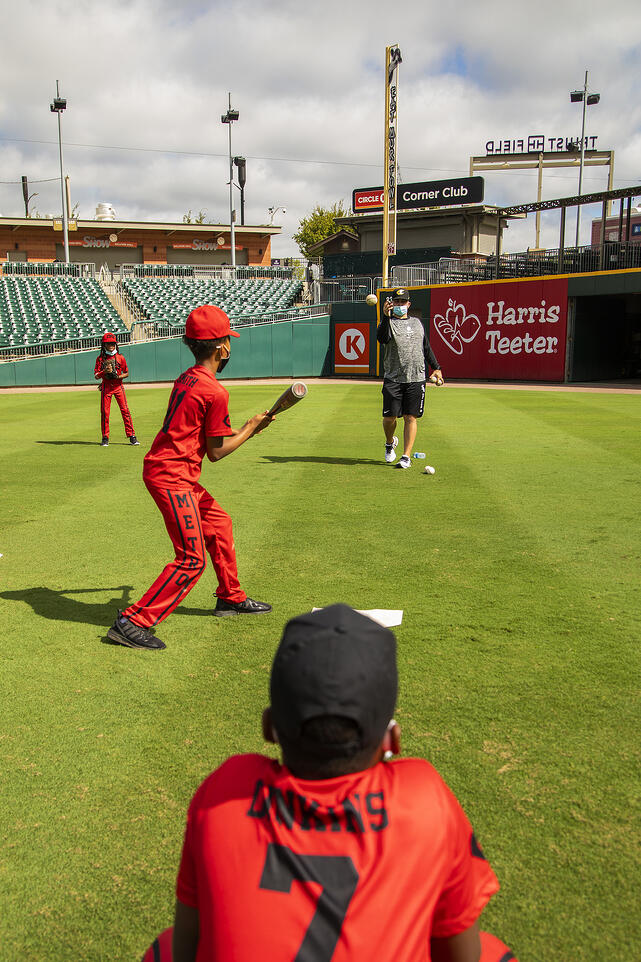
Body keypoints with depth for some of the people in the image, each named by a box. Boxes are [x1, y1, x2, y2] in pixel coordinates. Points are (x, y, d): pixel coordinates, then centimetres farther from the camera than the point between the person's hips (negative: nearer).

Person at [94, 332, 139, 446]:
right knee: (104, 412, 0)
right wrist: (105, 371, -21)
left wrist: (118, 376, -10)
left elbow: (126, 373, 9)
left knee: (125, 410, -6)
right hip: (106, 387, 0)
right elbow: (96, 376, -2)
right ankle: (105, 437, 10)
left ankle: (131, 436, -2)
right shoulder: (100, 358, 2)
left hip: (118, 385, 0)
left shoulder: (120, 357, 4)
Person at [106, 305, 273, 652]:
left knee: (219, 523, 23)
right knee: (192, 560, -7)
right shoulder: (215, 392, -16)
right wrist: (250, 429, 2)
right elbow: (215, 452, -10)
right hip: (171, 476, -10)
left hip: (160, 468, 10)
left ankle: (230, 597, 37)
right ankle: (133, 622, -6)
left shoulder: (186, 378, 11)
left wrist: (239, 430, 17)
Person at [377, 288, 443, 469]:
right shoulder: (388, 322, 1)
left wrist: (436, 368, 16)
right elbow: (382, 339, -22)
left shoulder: (417, 322, 16)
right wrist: (386, 317, -33)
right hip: (393, 379, -2)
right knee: (389, 417, -3)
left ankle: (406, 456, 4)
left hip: (416, 378, 3)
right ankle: (390, 443, 28)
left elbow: (426, 347, 21)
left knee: (411, 417, -1)